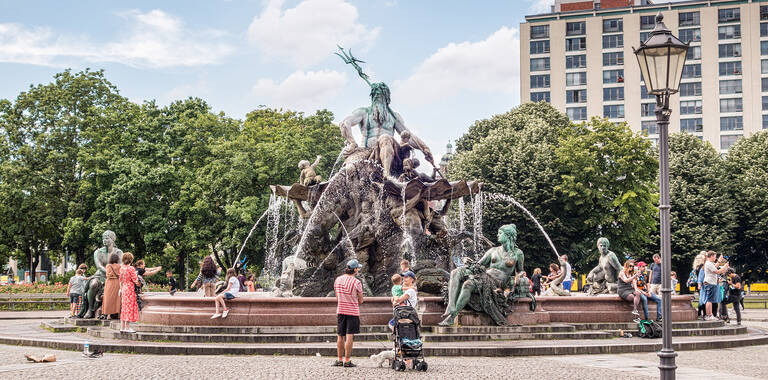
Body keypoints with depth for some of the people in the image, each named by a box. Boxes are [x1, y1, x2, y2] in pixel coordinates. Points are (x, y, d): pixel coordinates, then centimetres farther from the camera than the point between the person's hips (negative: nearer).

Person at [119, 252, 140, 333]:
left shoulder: (122, 268, 6)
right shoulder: (131, 268, -15)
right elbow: (135, 279, -12)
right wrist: (139, 284, 6)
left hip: (123, 288, 7)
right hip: (130, 289, -7)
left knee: (124, 308, 11)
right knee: (129, 308, -3)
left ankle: (122, 327, 13)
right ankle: (127, 327, -2)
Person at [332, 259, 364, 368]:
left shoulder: (338, 280, 5)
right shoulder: (356, 282, -11)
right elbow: (360, 301, -4)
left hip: (340, 310, 5)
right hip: (353, 311, -5)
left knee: (340, 336, 11)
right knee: (349, 336, -3)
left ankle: (339, 359, 16)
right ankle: (347, 360, -3)